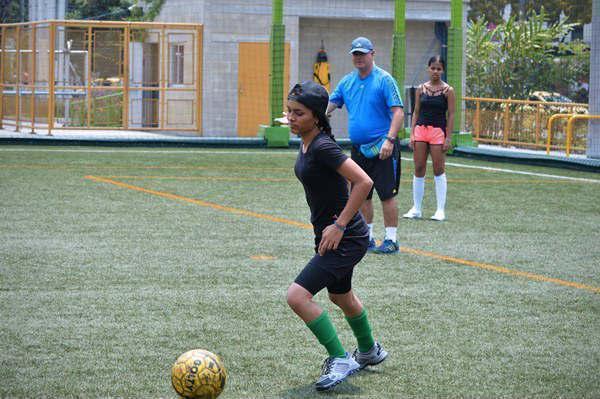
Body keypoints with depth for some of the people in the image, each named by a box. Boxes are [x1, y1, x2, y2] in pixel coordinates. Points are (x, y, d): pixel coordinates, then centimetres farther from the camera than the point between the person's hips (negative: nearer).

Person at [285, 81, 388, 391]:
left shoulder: (323, 147, -24)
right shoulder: (306, 143, 4)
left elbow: (364, 182, -28)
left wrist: (339, 226, -24)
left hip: (346, 239, -10)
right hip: (330, 235, 10)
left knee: (297, 296, -17)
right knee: (341, 297, 28)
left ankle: (340, 360, -4)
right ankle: (369, 352, 52)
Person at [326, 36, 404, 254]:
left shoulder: (384, 80, -7)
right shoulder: (347, 81, 11)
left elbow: (398, 112, -12)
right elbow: (330, 105, 13)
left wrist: (390, 140, -22)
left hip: (381, 148, -6)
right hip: (358, 148, 6)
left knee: (387, 194, -6)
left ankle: (391, 240, 0)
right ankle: (366, 237, 21)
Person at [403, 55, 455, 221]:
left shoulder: (448, 91, -2)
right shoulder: (421, 89, 8)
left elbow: (450, 115, -3)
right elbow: (416, 112, 11)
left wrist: (448, 137, -9)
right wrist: (412, 134, 4)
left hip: (438, 131, -3)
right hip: (420, 129, 3)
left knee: (439, 170, -2)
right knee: (419, 169, 4)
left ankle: (441, 210, 4)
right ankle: (416, 208, 11)